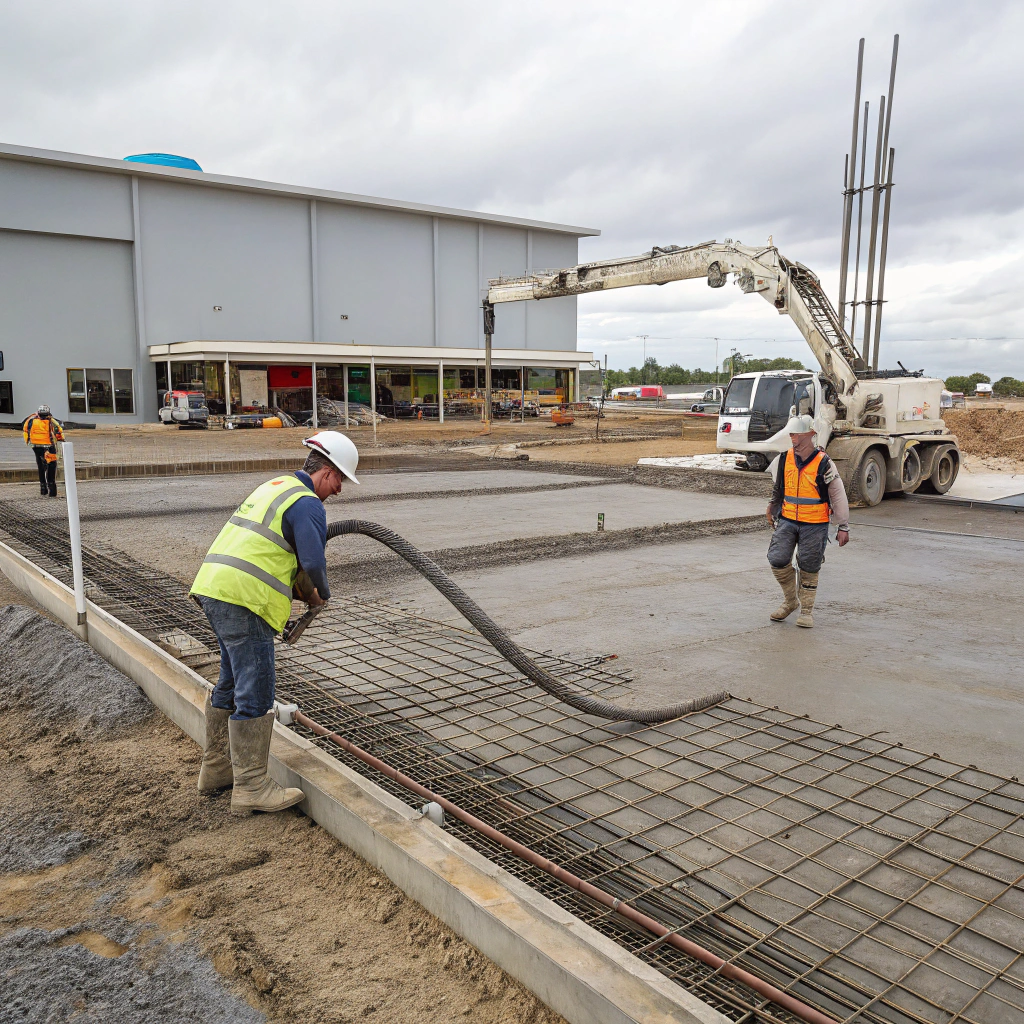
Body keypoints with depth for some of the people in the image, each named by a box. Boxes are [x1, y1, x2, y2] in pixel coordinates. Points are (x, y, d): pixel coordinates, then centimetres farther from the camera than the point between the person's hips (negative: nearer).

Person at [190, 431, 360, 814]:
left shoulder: (276, 485, 22)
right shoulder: (307, 503, -9)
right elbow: (313, 563, -20)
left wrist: (301, 589, 17)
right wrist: (320, 594, 2)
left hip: (213, 587, 10)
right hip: (243, 599, -10)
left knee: (232, 682, 22)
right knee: (255, 694, -3)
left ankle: (216, 768, 34)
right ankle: (251, 788, 4)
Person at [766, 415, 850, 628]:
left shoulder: (824, 464, -10)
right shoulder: (784, 459, 2)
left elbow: (838, 496, -5)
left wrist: (843, 527, -5)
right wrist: (772, 508, 26)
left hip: (815, 525, -3)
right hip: (787, 521, 3)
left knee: (809, 568, 4)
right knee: (777, 559, -8)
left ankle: (806, 610, 21)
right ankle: (790, 601, 15)